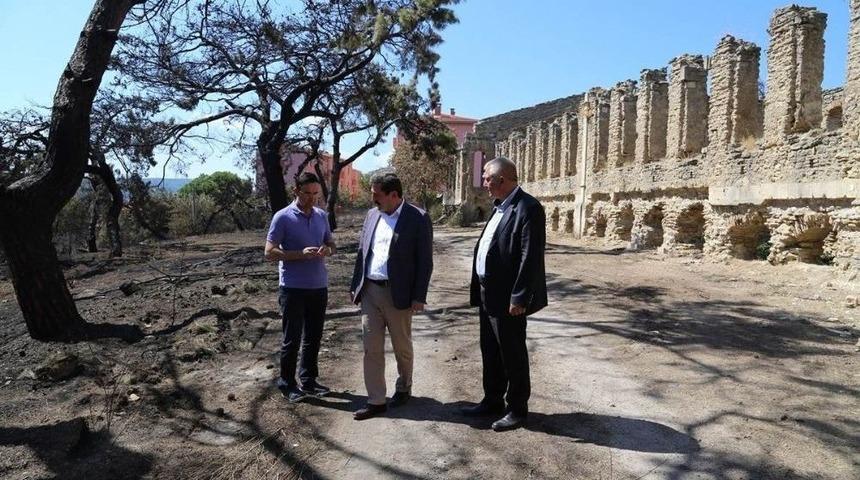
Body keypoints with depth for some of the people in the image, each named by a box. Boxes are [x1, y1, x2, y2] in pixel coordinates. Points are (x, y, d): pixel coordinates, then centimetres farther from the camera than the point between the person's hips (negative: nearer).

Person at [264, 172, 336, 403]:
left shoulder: (322, 215, 8)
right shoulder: (283, 217, -8)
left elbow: (331, 244, 17)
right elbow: (269, 252, -10)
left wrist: (327, 250, -8)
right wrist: (301, 254, -22)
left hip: (319, 286, 5)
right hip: (293, 288, -5)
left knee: (313, 337, 13)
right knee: (292, 338, 3)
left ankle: (308, 381, 26)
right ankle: (287, 384, 18)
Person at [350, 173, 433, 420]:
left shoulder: (418, 218, -8)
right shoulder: (372, 215, 9)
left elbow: (424, 261, -9)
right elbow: (362, 252, 14)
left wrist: (419, 296, -12)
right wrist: (356, 286, 10)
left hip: (397, 293, -4)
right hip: (369, 291, 5)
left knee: (402, 347, 13)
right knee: (371, 348, 4)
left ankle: (403, 388, 35)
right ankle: (376, 401, 13)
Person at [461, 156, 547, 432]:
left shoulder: (527, 208, -17)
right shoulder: (500, 207, 13)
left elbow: (531, 257, -22)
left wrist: (519, 298, -22)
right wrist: (480, 290, 14)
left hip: (507, 298, -9)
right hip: (488, 295, 9)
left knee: (512, 354, 5)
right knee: (490, 352, 19)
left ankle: (517, 410, 21)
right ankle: (492, 401, 35)